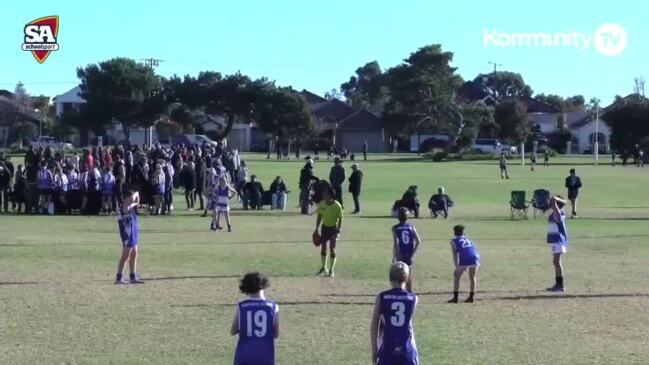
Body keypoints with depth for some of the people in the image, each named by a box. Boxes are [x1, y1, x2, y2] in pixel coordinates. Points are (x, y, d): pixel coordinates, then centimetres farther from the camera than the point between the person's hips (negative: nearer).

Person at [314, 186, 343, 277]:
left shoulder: (337, 206, -20)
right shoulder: (321, 204, -7)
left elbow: (340, 219, -13)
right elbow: (319, 217, 6)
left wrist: (338, 231, -19)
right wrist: (316, 229, 5)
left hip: (334, 228, -4)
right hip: (325, 227, 5)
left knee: (332, 249, -11)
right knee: (323, 248, 8)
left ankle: (331, 270, -4)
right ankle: (324, 268, 25)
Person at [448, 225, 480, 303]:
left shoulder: (453, 241, 18)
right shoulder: (468, 239, 30)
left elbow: (455, 255, 9)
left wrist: (456, 267, 5)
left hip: (464, 260, -3)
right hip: (475, 258, 3)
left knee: (456, 277, 14)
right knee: (472, 277, 22)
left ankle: (455, 297, 10)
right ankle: (471, 297, 20)